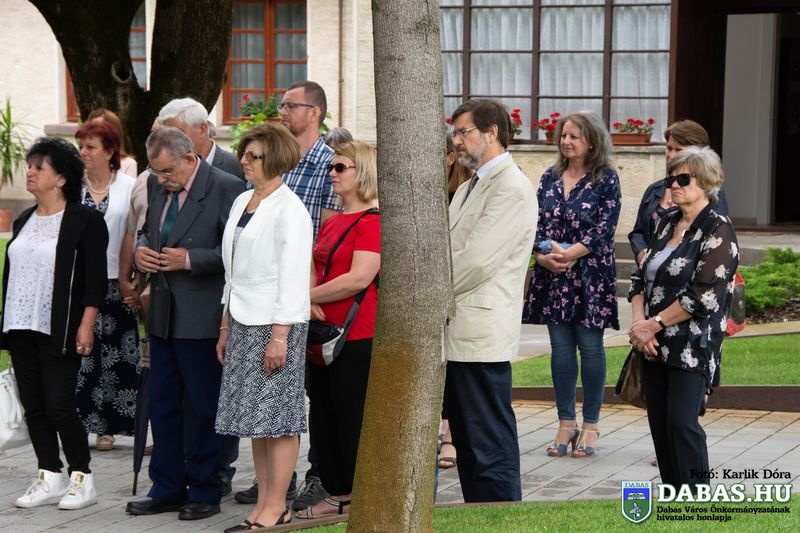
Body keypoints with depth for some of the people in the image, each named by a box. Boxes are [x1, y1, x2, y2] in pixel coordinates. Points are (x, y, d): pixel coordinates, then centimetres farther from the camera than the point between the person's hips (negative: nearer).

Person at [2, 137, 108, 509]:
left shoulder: (85, 221, -6)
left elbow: (95, 280, -10)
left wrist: (85, 327, -16)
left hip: (58, 332, -7)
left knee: (59, 406, -7)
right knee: (33, 406, 7)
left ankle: (82, 480, 6)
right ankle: (50, 479, 15)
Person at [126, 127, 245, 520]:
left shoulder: (226, 188, -13)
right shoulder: (156, 185, 9)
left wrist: (190, 259, -19)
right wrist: (141, 249, 2)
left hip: (202, 318, -7)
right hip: (163, 313, 7)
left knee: (206, 407, 3)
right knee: (162, 404, 12)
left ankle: (203, 492, 13)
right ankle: (167, 489, 22)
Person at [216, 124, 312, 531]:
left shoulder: (289, 209, -11)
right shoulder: (242, 202, 14)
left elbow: (293, 276, -15)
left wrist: (279, 335, -19)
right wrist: (226, 327, 17)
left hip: (276, 324, -8)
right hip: (244, 322, 8)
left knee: (277, 418, -4)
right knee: (255, 417, 9)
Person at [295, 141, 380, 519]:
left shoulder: (373, 221, -12)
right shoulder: (330, 224, 16)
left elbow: (358, 278, -20)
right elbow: (313, 271, 17)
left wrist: (306, 296, -12)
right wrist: (309, 300, -5)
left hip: (356, 336, -9)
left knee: (353, 421, -3)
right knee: (324, 420, 13)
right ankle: (338, 496, 22)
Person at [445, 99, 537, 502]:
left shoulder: (512, 188, -12)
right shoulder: (468, 187, 20)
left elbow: (477, 260, -19)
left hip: (481, 336, -10)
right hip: (456, 334, 10)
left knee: (491, 448, -6)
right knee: (466, 444, 14)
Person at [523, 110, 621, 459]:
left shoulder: (606, 179, -3)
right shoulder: (550, 178, 11)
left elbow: (605, 227, -10)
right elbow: (536, 222, 7)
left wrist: (571, 253, -19)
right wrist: (543, 254, -11)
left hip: (590, 274, -4)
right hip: (552, 277, 4)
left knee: (590, 346, 0)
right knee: (560, 348, 7)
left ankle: (590, 425, 9)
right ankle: (566, 423, 15)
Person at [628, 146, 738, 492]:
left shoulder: (717, 230, -9)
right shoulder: (667, 223, 14)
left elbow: (704, 297, -17)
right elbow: (641, 276, 13)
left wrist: (654, 324, -13)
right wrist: (639, 323, -4)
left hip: (693, 345, -7)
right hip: (655, 345, 7)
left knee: (682, 421, -14)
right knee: (659, 422, 7)